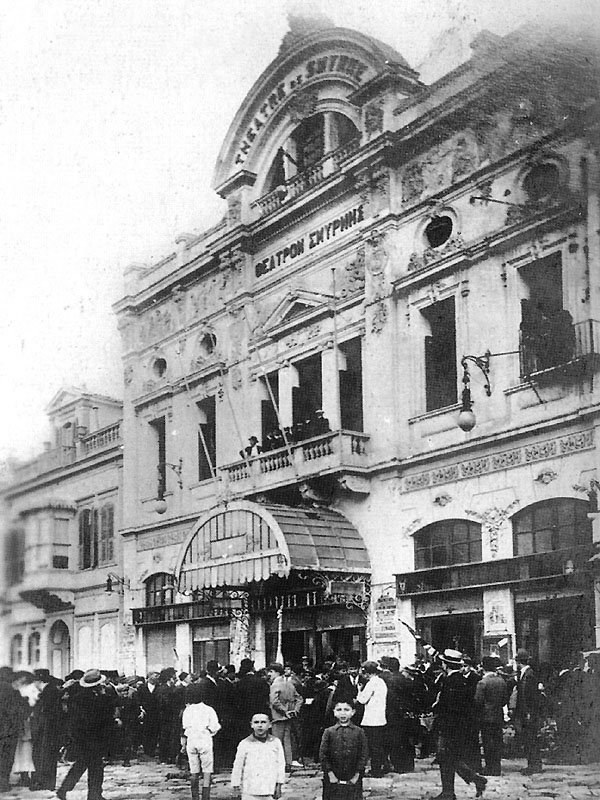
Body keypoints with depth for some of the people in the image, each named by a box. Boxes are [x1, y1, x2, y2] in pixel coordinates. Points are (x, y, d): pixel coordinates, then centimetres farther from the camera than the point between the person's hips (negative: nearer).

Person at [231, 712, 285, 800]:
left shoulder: (275, 742, 5)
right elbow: (237, 766, 5)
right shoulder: (245, 744, 2)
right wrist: (236, 787, 4)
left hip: (270, 791, 1)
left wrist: (279, 786, 5)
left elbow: (280, 764, 8)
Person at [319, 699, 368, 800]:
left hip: (352, 780, 0)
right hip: (332, 780, 1)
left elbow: (364, 755, 0)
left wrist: (357, 775, -5)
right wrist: (330, 774, -6)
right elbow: (322, 755, 1)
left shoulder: (359, 732, 1)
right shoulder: (329, 732, 2)